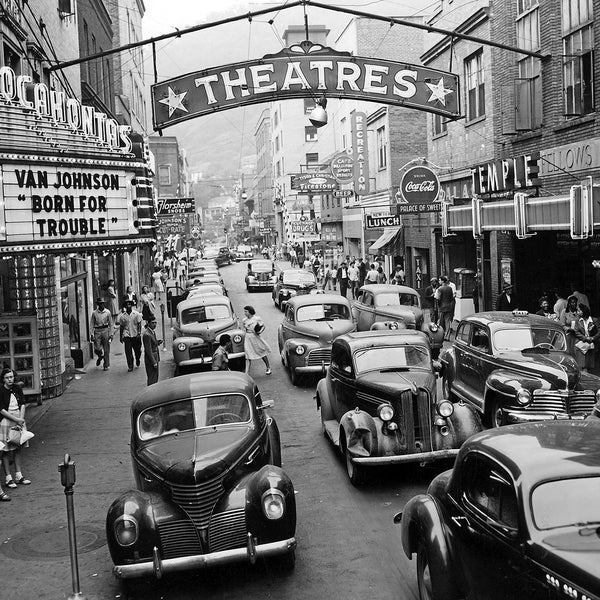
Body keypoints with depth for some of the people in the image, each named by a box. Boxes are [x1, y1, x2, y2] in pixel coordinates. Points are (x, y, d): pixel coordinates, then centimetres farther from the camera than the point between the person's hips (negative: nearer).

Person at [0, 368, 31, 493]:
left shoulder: (17, 388, 5)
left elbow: (22, 404, 5)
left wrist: (21, 419, -8)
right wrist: (16, 420, -14)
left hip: (19, 420, 6)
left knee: (18, 449, 10)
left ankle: (19, 476, 17)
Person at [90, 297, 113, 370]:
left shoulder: (107, 312, 2)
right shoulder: (94, 313, 1)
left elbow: (111, 324, 6)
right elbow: (91, 324, 4)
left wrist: (111, 334, 2)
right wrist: (92, 335, -3)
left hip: (105, 331, 0)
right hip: (97, 332, 0)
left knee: (106, 350, 1)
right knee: (97, 349, -7)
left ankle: (106, 365, 12)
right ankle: (100, 357, 27)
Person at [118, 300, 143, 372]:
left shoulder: (136, 314, -1)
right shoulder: (122, 316, 3)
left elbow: (139, 324, -2)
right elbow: (121, 327, 9)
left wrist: (139, 333, -12)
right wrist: (121, 337, 8)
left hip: (136, 335, 0)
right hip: (126, 335, 0)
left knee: (137, 350, 9)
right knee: (128, 351, -5)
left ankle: (137, 360, 40)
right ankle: (130, 366, 0)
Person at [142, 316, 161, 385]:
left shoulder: (153, 331, 5)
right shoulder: (147, 334, -23)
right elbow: (148, 350, -23)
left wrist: (158, 342, -1)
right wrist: (154, 362, -22)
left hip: (155, 357, 10)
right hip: (150, 359, -10)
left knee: (156, 377, 19)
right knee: (152, 379, -2)